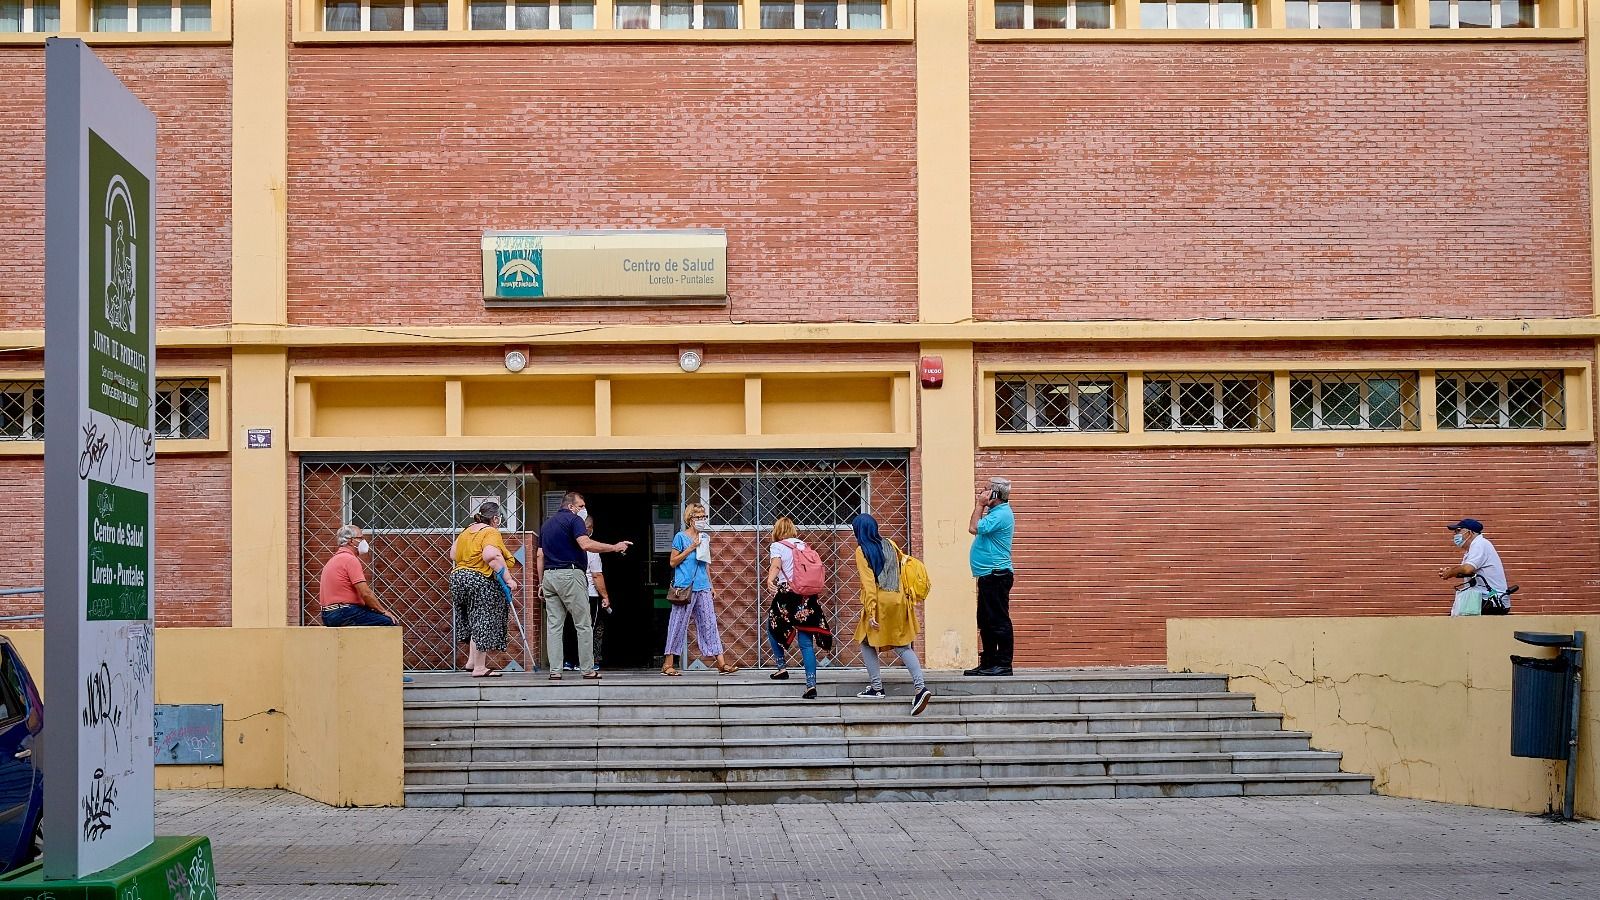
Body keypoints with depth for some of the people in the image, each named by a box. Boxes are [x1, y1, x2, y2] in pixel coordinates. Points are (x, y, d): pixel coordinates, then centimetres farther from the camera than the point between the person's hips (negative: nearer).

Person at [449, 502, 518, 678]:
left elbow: (453, 555, 18)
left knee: (472, 621, 20)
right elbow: (491, 556, -26)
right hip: (482, 581, -9)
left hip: (458, 578, 9)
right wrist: (508, 579, -24)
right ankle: (479, 667, -3)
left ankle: (472, 660, 18)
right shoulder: (491, 533, -11)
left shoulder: (466, 531, 15)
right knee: (483, 623, -4)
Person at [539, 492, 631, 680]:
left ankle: (554, 671, -1)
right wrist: (614, 547, -17)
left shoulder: (547, 524, 20)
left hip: (549, 575, 7)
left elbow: (540, 555, 18)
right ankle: (588, 670, 1)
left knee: (553, 625, 4)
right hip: (570, 575, -7)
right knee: (583, 625, 0)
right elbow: (585, 544, -21)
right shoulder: (574, 520, -4)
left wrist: (541, 583, 19)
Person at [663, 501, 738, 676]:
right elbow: (673, 562, -3)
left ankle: (721, 663, -1)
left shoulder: (705, 537, 15)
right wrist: (691, 548, -11)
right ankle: (668, 664, 5)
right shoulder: (680, 537, -2)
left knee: (709, 622, 2)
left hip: (702, 587, 5)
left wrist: (711, 585, 18)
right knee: (678, 624, -2)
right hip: (685, 587, -5)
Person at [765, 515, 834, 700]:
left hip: (786, 595, -4)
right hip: (808, 596, 4)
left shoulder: (777, 546, 0)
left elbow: (775, 565, -19)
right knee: (807, 643, 1)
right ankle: (811, 684, -8)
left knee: (773, 628, 24)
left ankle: (782, 667, 23)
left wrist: (770, 580, -36)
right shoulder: (804, 545, 13)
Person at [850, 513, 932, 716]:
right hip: (898, 600, 5)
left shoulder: (862, 551, -6)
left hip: (879, 602, -5)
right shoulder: (889, 545, 10)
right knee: (902, 645, 6)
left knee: (867, 642, 13)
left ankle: (877, 687, 10)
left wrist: (871, 612, -16)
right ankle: (920, 686, -8)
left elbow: (869, 582, -13)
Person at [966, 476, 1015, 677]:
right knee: (986, 622, 13)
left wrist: (980, 505, -10)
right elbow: (976, 528, 19)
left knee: (998, 621, -9)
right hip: (988, 575, 11)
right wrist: (980, 505, 13)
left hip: (996, 575, -11)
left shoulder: (1001, 514, -15)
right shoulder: (995, 512, 18)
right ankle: (988, 664, 18)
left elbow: (974, 528, -20)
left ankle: (1003, 665, -7)